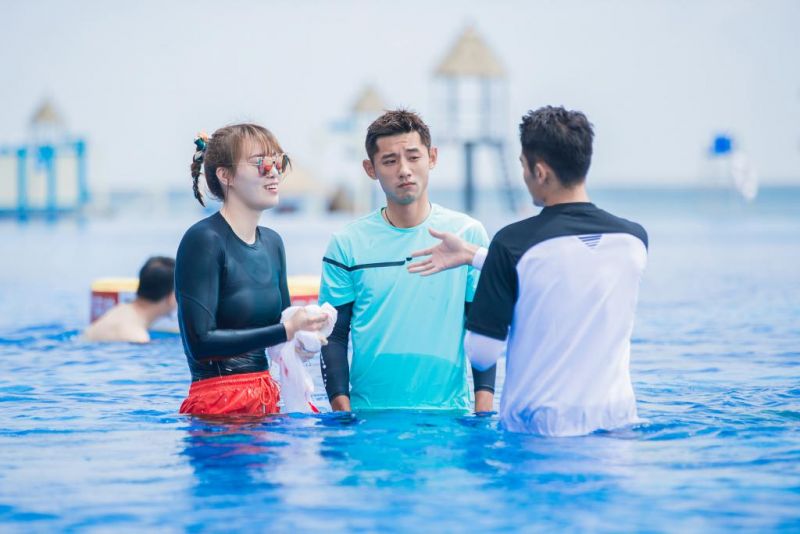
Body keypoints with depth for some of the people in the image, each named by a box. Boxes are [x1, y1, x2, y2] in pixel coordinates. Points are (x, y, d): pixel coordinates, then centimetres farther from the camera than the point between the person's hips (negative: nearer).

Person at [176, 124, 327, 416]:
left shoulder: (272, 242, 12)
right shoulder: (203, 240, -12)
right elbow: (200, 342, -19)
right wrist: (287, 331, -20)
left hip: (269, 399, 7)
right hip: (219, 404, -7)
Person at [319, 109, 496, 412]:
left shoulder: (468, 234, 3)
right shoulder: (347, 244, 3)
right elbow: (335, 336, 3)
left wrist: (484, 411, -4)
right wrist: (342, 411, -7)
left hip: (448, 412, 0)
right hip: (368, 416, 0)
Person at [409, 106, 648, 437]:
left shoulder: (513, 242, -14)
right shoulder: (635, 239, -1)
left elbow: (483, 354, -11)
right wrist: (470, 255, 20)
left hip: (537, 426, -4)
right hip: (616, 421, 4)